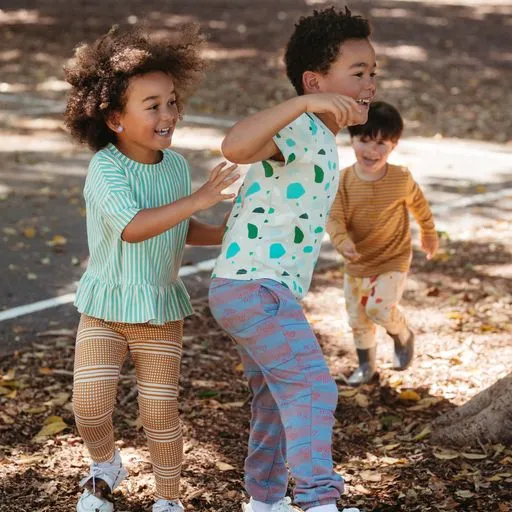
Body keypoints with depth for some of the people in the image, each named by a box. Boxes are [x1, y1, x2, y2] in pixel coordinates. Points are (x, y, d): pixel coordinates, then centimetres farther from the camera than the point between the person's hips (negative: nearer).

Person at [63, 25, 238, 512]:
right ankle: (105, 466, 25)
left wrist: (226, 235, 0)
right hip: (105, 307, -3)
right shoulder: (106, 168, -19)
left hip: (162, 310, 3)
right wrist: (197, 199, -36)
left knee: (161, 412, 4)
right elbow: (132, 227, -35)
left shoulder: (176, 165, -1)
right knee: (90, 403, -8)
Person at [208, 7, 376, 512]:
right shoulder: (294, 129, -18)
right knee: (312, 386, -20)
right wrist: (304, 103, -50)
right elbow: (235, 146, -41)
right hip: (254, 286, -11)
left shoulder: (319, 140, 14)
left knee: (278, 399, 21)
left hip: (271, 290, 11)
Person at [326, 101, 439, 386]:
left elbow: (419, 205, 4)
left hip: (393, 261, -3)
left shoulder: (401, 179, -15)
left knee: (380, 308, -22)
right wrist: (343, 242, -38)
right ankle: (367, 365, 36)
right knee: (358, 319, 13)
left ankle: (403, 335, 12)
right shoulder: (344, 181, -14)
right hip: (356, 264, 3)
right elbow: (335, 218, -17)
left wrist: (430, 233, 18)